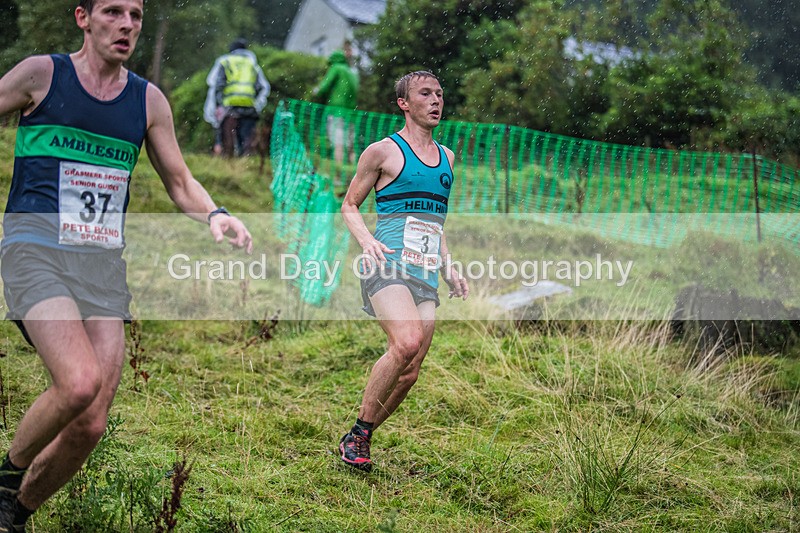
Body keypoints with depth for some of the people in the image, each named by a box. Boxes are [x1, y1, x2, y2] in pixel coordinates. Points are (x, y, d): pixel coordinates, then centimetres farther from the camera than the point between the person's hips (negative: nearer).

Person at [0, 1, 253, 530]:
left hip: (104, 266, 4)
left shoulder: (149, 100, 12)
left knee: (90, 426, -2)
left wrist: (214, 215, -2)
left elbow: (180, 182, 19)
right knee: (80, 382, -28)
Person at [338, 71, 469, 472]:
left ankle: (359, 440, 15)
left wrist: (448, 267, 22)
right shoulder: (383, 151, 1)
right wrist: (366, 241, -12)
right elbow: (349, 205, 7)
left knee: (410, 372, -1)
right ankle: (357, 433, -13)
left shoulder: (446, 156, 20)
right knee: (406, 344, -28)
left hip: (426, 273, 6)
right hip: (389, 262, -6)